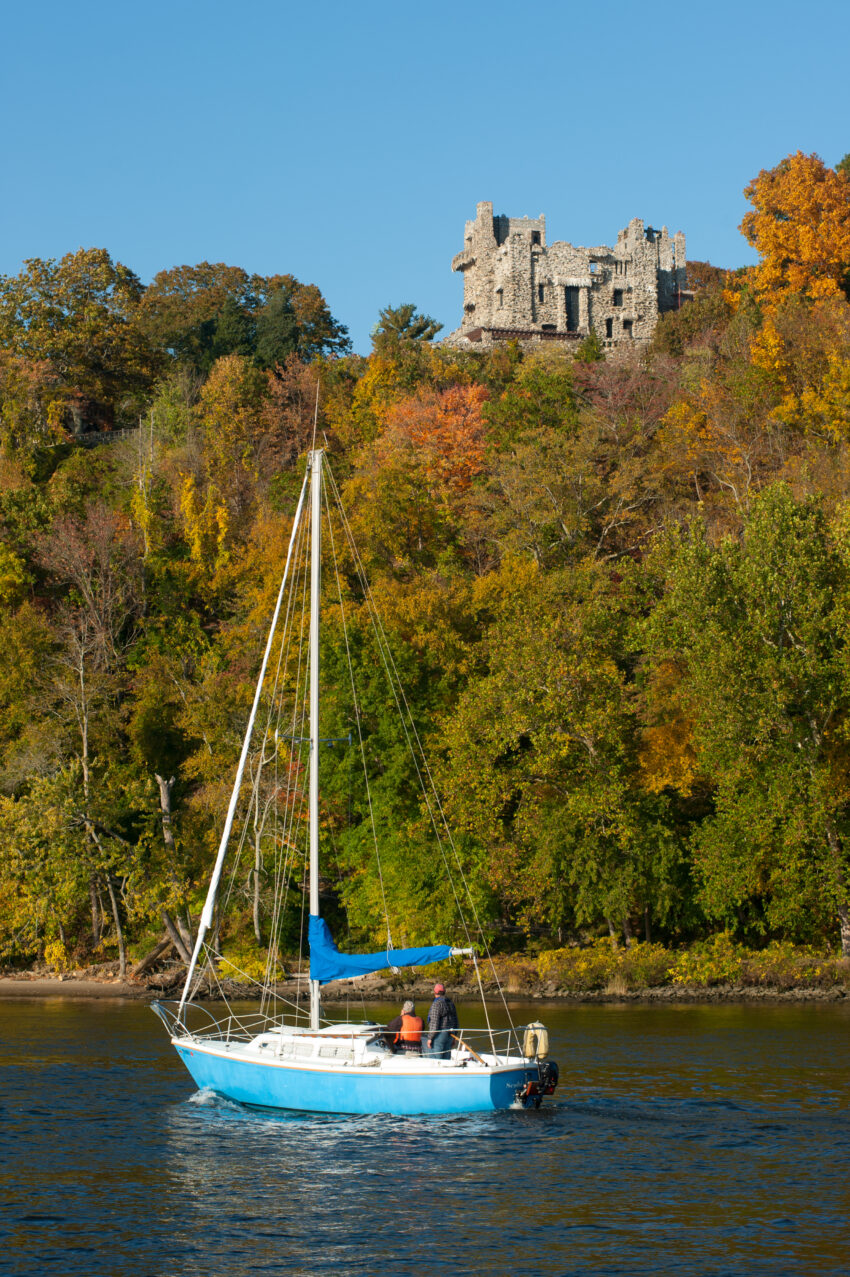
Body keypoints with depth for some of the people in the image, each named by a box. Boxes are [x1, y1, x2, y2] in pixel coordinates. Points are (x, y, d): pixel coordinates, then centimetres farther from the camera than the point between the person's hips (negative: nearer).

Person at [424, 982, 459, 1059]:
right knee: (446, 1059, 12)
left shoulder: (436, 1004, -13)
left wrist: (430, 1038, -15)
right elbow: (455, 1022, 17)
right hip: (449, 1035, 8)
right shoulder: (450, 1003, 12)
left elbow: (434, 1023, -18)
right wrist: (453, 1038, 24)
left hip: (439, 1035, -8)